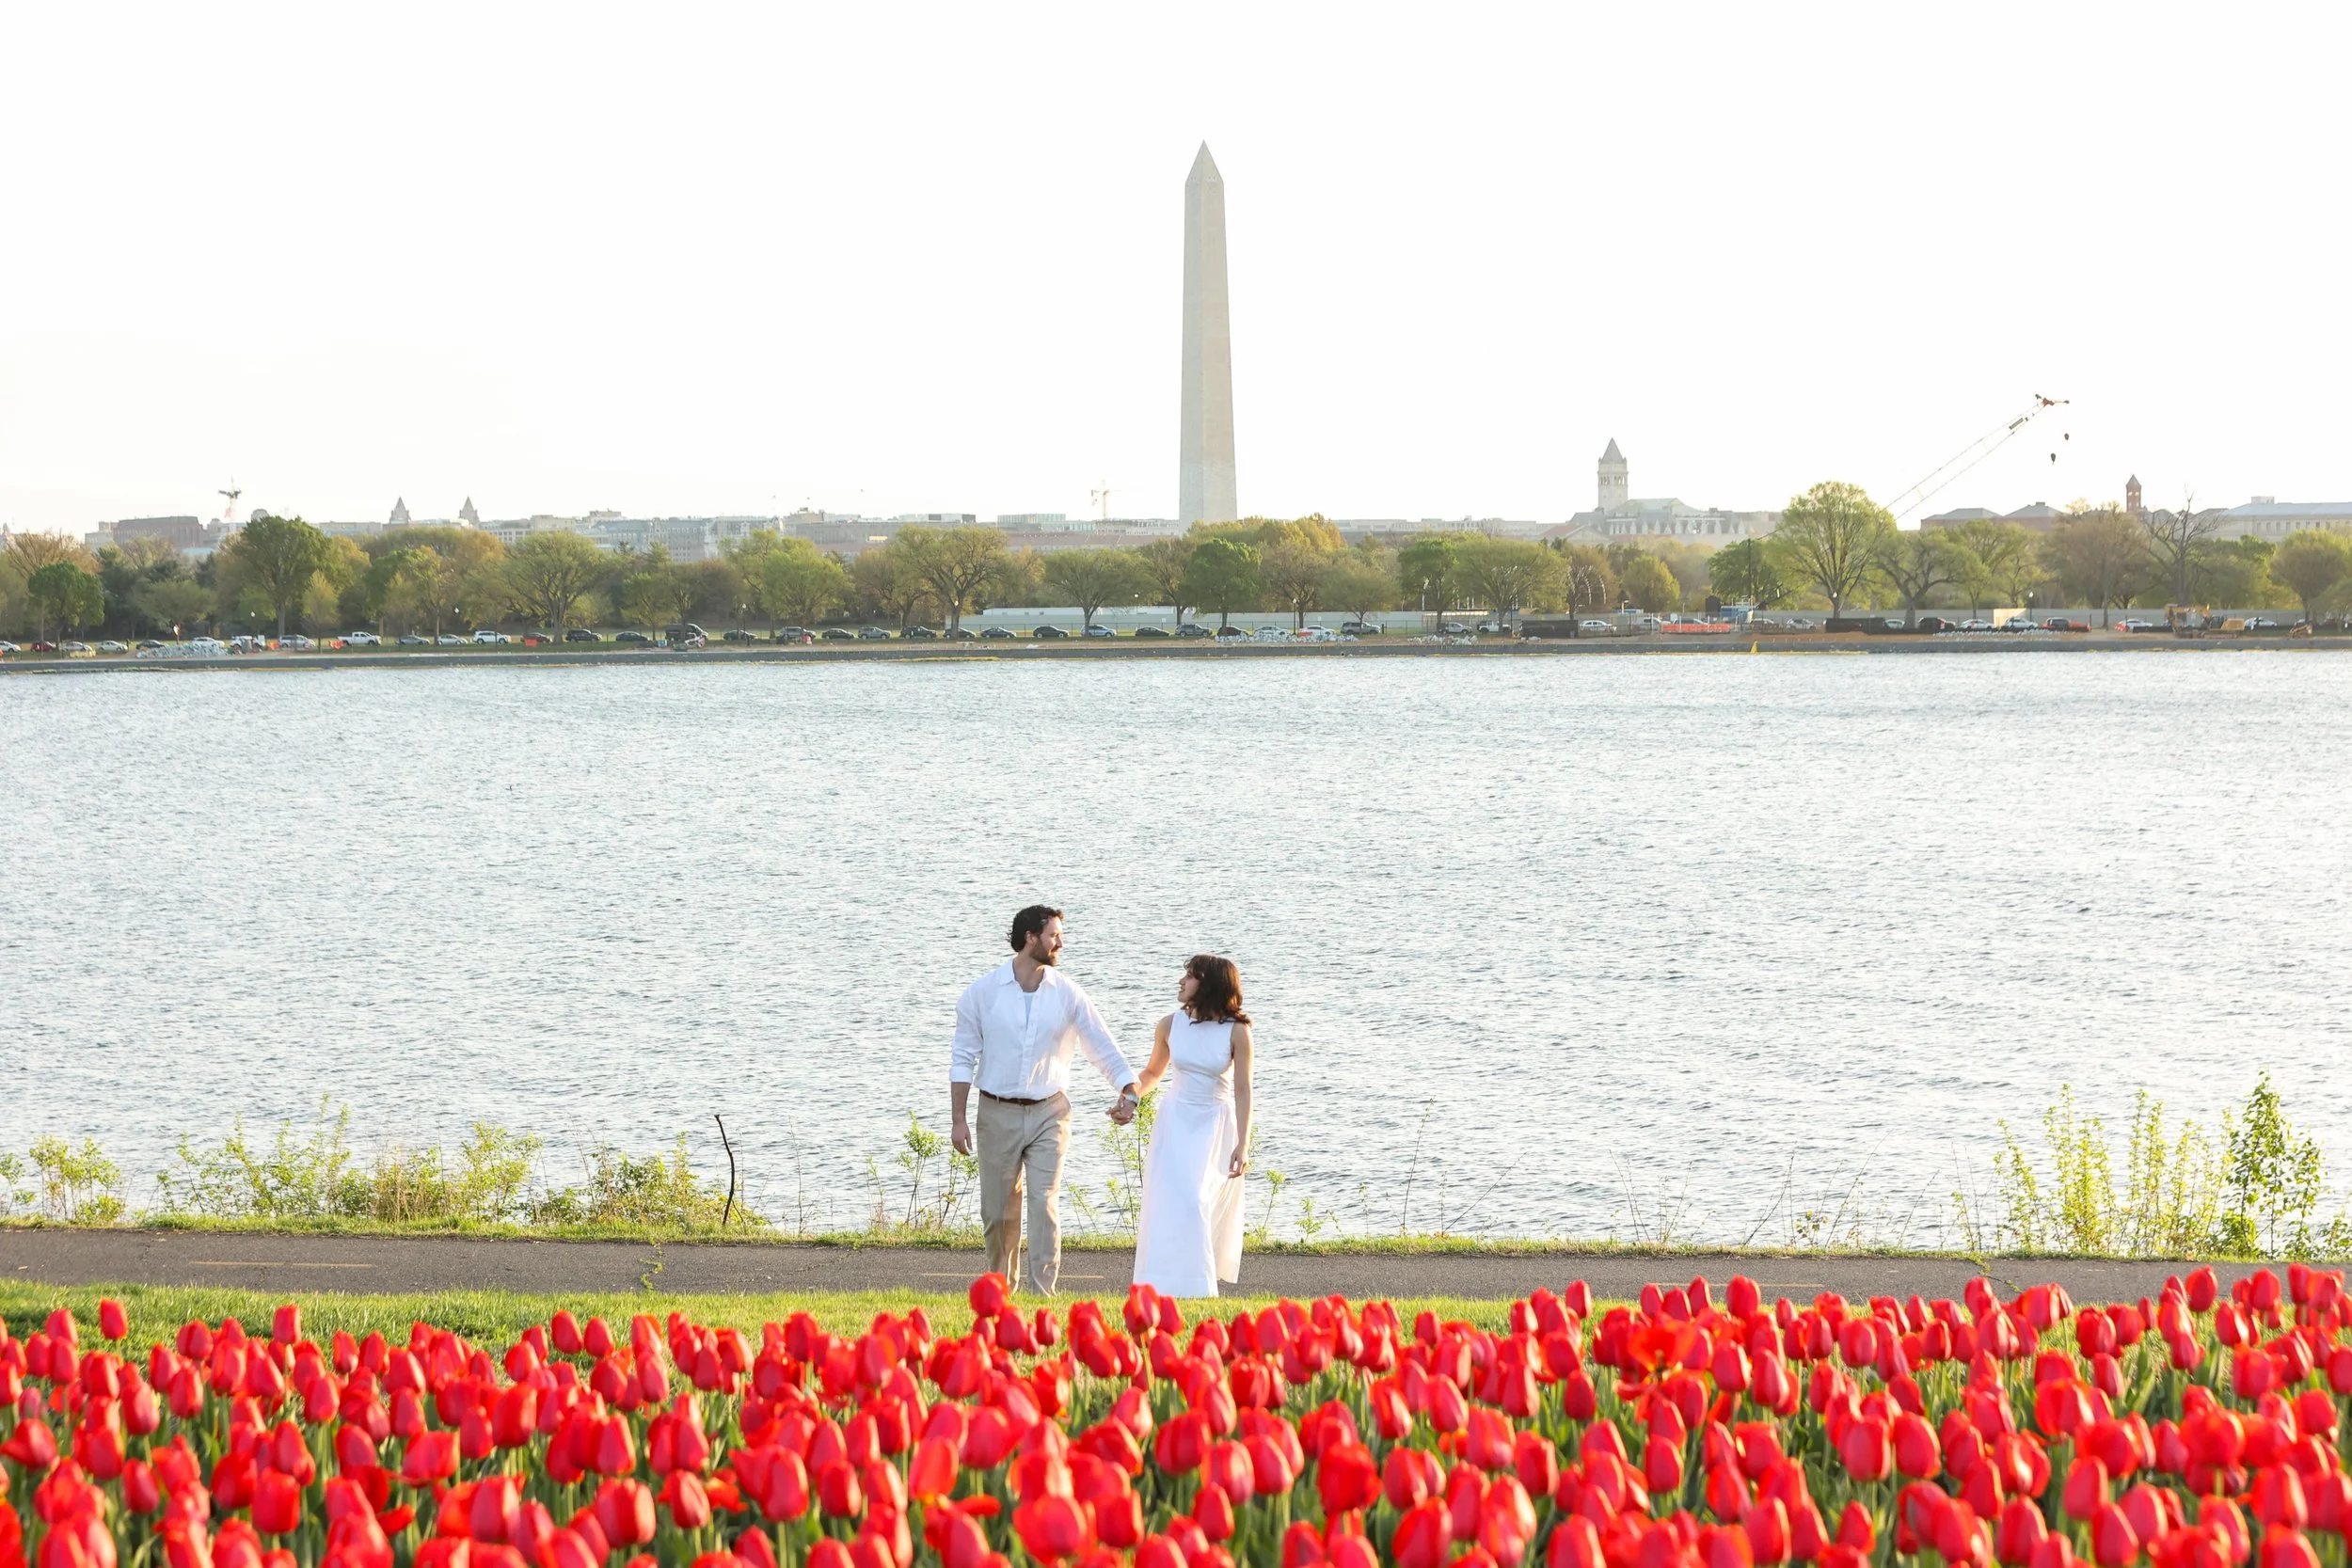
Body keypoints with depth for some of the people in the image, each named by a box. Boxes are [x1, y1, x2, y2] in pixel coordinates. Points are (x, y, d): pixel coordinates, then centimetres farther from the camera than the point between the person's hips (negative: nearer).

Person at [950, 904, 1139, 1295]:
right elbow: (963, 1058, 1)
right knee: (997, 1209, 5)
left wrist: (1129, 1090, -7)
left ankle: (1043, 1292, -10)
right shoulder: (983, 992, -2)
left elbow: (1101, 1044, 6)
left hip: (1048, 1113, 0)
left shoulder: (1066, 993, 1)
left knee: (1044, 1203, -11)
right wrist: (960, 1119, -3)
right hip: (998, 1113, 0)